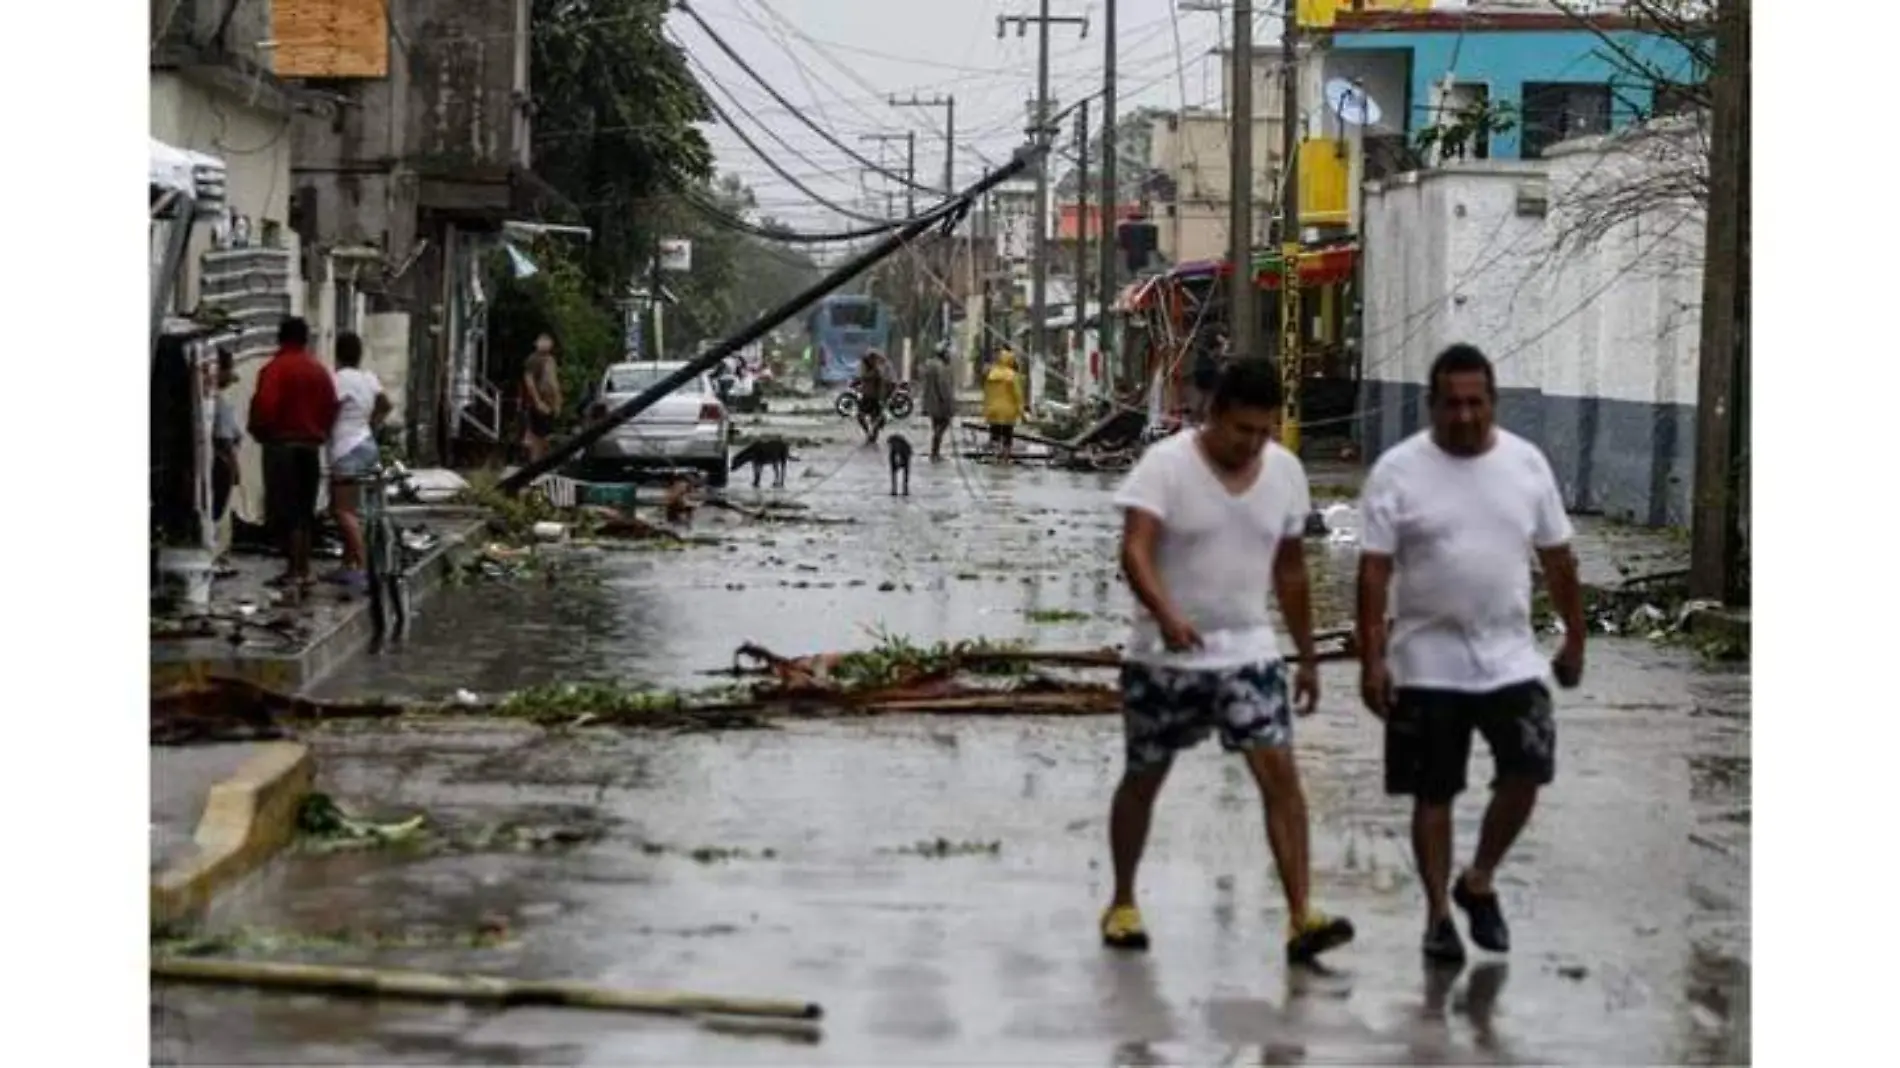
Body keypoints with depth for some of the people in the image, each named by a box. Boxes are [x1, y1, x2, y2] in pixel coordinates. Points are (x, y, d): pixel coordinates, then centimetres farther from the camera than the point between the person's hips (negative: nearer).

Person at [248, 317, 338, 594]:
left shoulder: (275, 369, -10)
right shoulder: (320, 371, 9)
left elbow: (264, 406, -17)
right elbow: (330, 408, 9)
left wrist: (260, 432, 0)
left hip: (281, 444, -6)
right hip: (312, 445, 6)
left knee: (283, 509, -5)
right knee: (305, 510, 13)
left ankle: (295, 568, -13)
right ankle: (303, 569, 16)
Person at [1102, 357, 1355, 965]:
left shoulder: (1286, 472, 3)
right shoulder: (1166, 464, -13)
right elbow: (1135, 549, -25)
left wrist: (1306, 656, 16)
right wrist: (1166, 614, -43)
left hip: (1249, 651, 3)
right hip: (1165, 656, -3)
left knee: (1279, 770, -12)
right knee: (1145, 777, 11)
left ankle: (1301, 917, -16)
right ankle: (1122, 903, 30)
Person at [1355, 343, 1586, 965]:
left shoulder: (1527, 464, 2)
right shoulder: (1398, 470, -8)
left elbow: (1557, 559, 9)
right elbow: (1374, 570, -9)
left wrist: (1574, 639, 10)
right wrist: (1372, 658, -14)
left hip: (1510, 657, 2)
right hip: (1428, 663, -2)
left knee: (1526, 771, -9)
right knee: (1433, 794, 5)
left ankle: (1479, 882, 14)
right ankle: (1438, 911, 18)